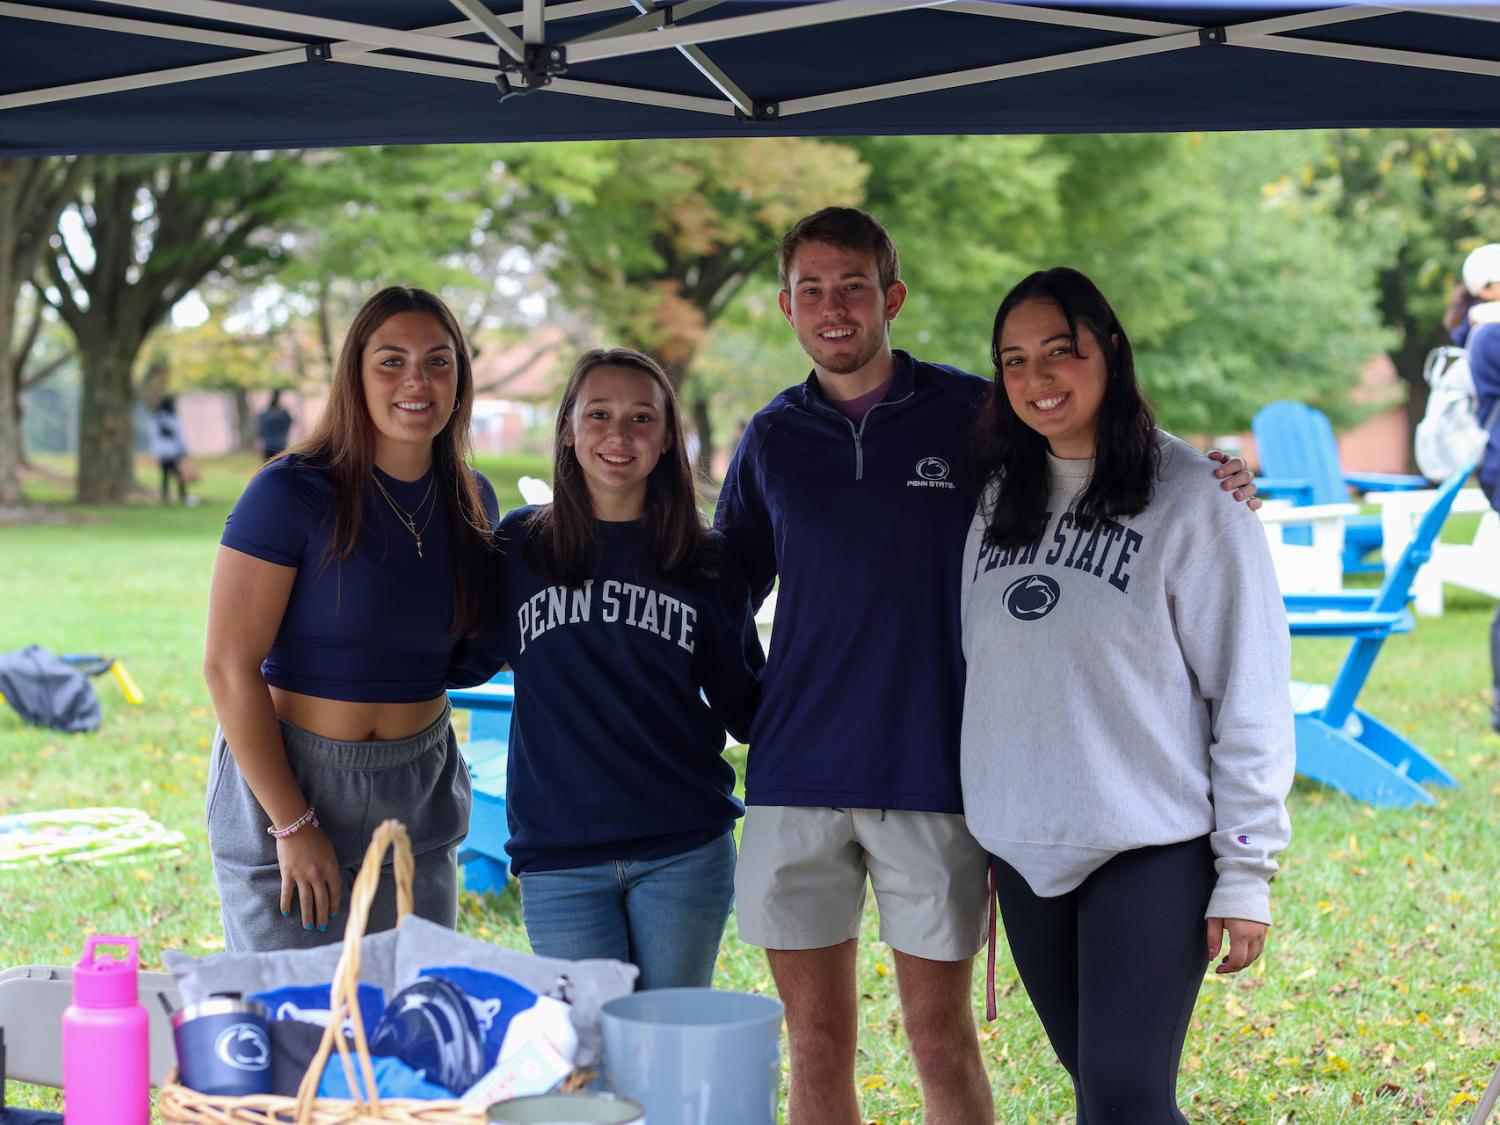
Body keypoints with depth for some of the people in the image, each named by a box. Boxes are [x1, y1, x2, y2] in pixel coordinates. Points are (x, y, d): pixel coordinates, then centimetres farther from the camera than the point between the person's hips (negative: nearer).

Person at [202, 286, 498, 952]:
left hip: (416, 797, 5)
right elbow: (229, 666, -15)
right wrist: (294, 824, -17)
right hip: (284, 779, -5)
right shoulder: (293, 492, -14)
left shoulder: (472, 500, 4)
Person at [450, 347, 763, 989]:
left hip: (683, 851, 1)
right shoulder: (519, 546, 5)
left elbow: (743, 705, 11)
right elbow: (464, 661, 13)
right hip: (559, 857, -1)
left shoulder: (706, 563, 6)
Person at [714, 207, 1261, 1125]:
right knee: (817, 1045, 8)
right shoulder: (773, 439, 8)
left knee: (943, 1043, 4)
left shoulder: (973, 415, 0)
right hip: (794, 776, 3)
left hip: (933, 775, -2)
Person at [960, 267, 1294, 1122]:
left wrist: (1246, 873, -11)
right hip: (1024, 853, 6)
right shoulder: (1000, 497, 9)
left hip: (1152, 854, -5)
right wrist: (987, 820, 11)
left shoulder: (1193, 497, -8)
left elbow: (1251, 695, -9)